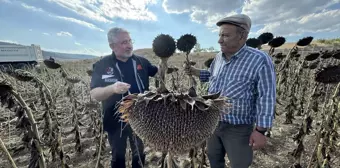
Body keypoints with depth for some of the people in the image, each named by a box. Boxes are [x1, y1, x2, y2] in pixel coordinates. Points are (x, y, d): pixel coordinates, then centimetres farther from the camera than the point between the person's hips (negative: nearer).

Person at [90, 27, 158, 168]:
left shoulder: (141, 61, -3)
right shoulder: (102, 65, -11)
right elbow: (94, 94, -19)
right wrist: (112, 88, -38)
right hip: (116, 121, -2)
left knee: (139, 154, 25)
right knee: (118, 157, 23)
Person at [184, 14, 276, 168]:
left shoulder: (260, 60, -20)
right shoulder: (218, 57, 1)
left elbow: (266, 97, -17)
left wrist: (260, 130, -17)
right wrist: (192, 71, 4)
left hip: (238, 128, -5)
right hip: (212, 122, 6)